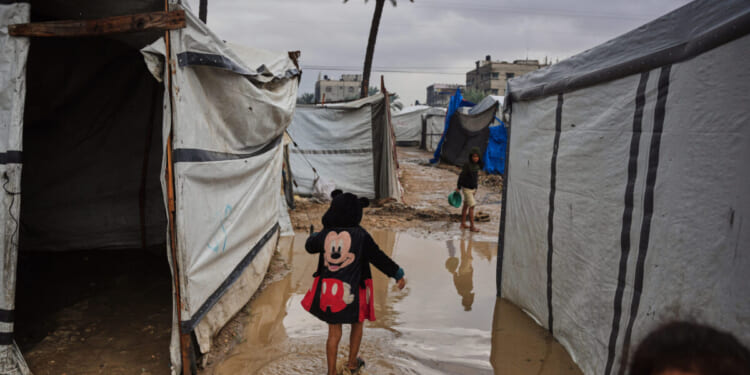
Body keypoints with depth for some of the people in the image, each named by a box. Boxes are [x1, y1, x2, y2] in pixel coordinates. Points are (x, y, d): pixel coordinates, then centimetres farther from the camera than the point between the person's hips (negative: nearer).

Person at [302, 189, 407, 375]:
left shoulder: (325, 234, -7)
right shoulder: (360, 235, -16)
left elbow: (310, 246, 15)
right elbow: (378, 258, -9)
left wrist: (313, 235, 37)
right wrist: (398, 274, 3)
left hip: (329, 290, 2)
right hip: (352, 292, -2)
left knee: (334, 333, 17)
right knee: (357, 324, 25)